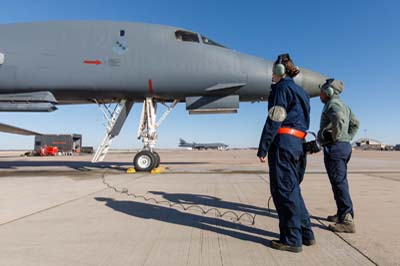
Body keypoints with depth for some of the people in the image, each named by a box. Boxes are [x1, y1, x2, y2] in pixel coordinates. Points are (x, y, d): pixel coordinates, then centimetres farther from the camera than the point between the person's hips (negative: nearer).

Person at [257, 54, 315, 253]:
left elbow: (274, 120, -13)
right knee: (292, 189, 15)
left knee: (283, 190, -3)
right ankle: (306, 234, 21)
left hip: (283, 142, -9)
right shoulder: (300, 92, 23)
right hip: (298, 143, 9)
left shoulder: (282, 88, -5)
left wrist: (263, 148, -13)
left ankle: (291, 239, 3)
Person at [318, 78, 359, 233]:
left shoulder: (332, 104, -10)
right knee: (340, 181, 15)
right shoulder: (343, 105, 21)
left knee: (339, 182, -10)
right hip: (344, 146, 10)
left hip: (334, 147, -10)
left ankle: (347, 220, -8)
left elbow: (339, 119, -31)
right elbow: (355, 123, 27)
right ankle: (342, 214, 24)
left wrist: (335, 137, -20)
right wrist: (348, 138, 19)